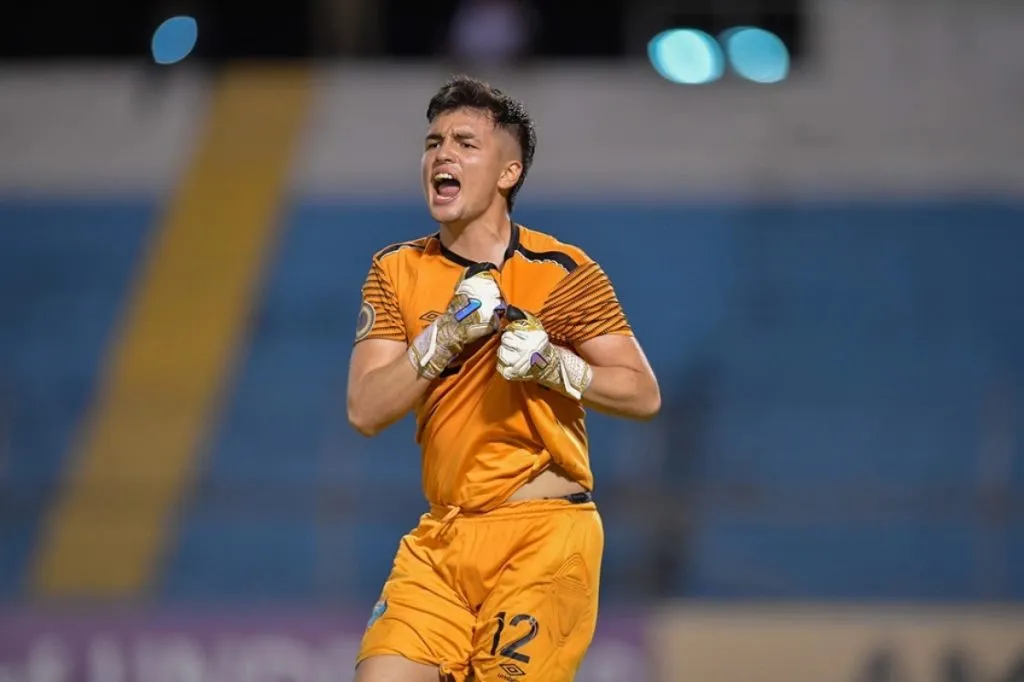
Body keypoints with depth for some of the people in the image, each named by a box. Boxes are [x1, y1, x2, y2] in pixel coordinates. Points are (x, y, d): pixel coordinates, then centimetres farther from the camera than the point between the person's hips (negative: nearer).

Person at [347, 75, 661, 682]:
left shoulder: (559, 272, -3)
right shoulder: (398, 273, 7)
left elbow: (644, 394, -3)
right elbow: (365, 412, -3)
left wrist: (552, 364, -19)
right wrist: (445, 336, -16)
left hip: (543, 536, -4)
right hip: (442, 538, 4)